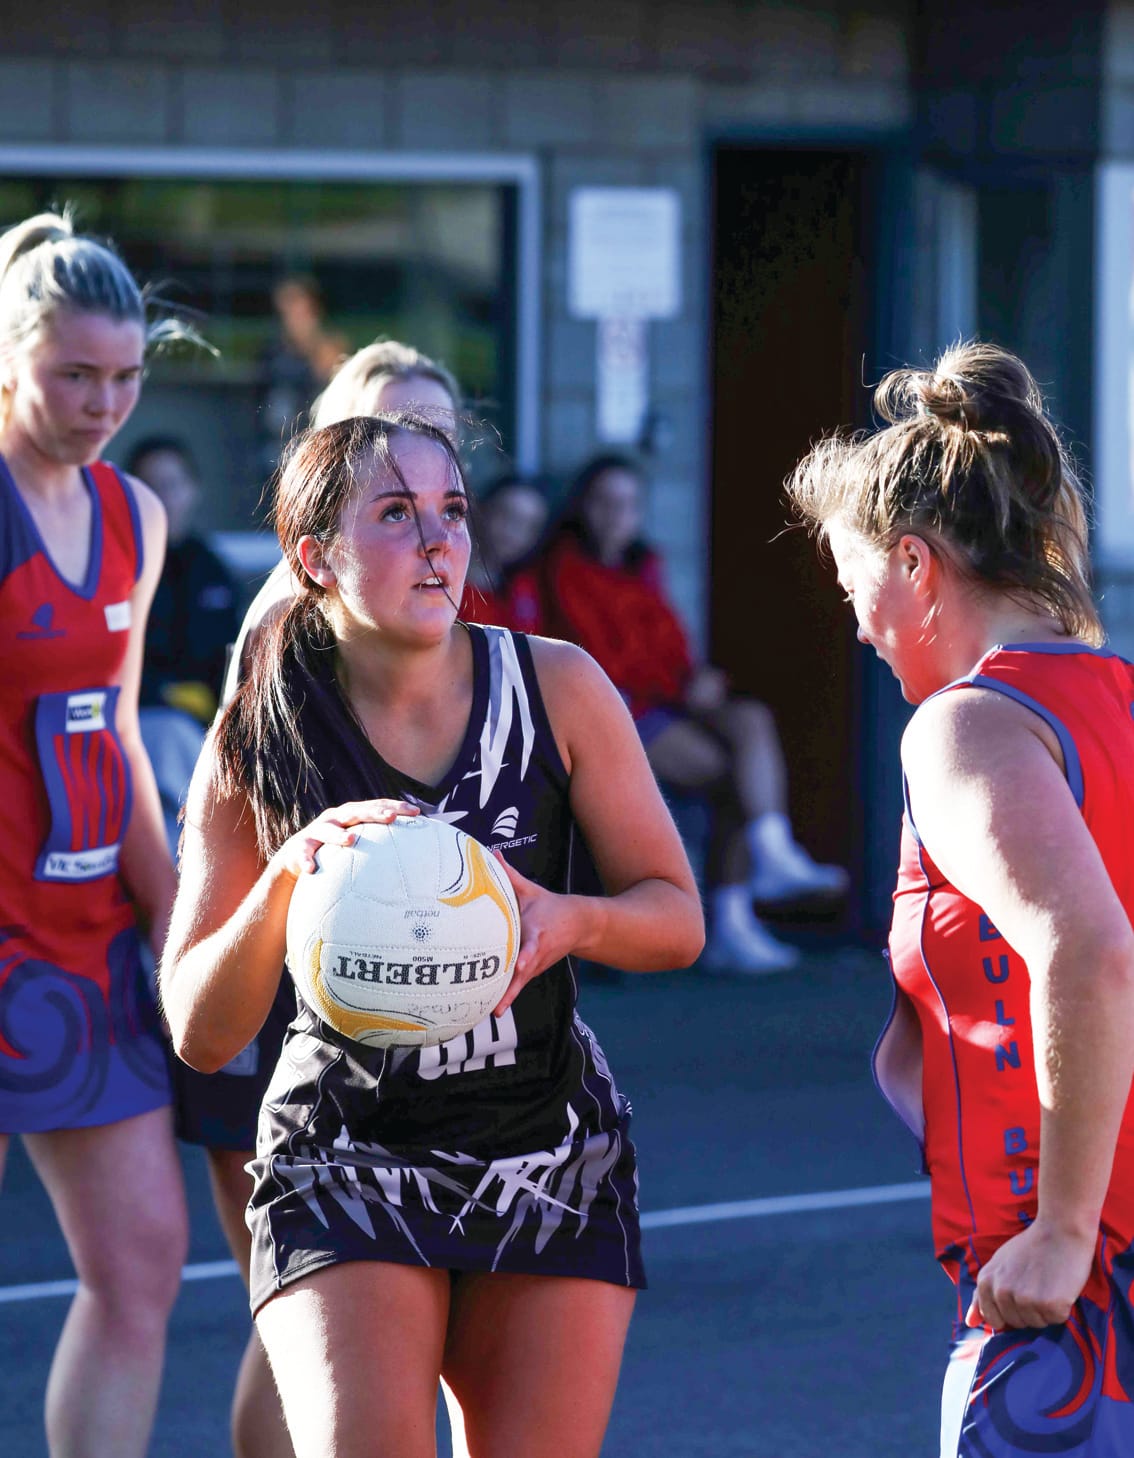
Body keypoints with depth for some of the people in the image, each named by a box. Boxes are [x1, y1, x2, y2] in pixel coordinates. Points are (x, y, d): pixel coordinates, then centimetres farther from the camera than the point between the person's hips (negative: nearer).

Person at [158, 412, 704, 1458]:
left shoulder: (555, 686, -3)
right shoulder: (258, 744, -5)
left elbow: (676, 920, 2)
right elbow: (201, 1033, -7)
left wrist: (571, 921, -20)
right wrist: (288, 874, -24)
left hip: (554, 1163, 2)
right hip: (346, 1165, -2)